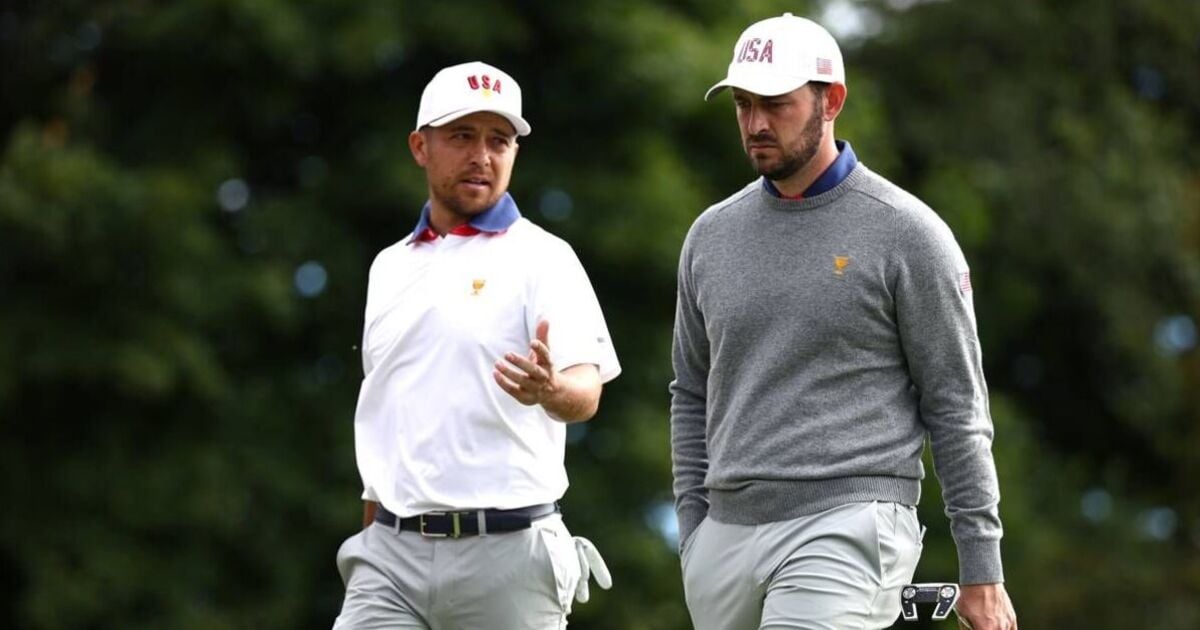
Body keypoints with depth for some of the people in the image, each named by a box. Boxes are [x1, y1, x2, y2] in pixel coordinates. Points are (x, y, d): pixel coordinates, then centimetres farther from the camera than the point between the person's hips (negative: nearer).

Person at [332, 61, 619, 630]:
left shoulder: (540, 258, -1)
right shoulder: (390, 267, 16)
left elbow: (585, 392, -15)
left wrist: (549, 390, -39)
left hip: (507, 552, -4)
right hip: (393, 550, 4)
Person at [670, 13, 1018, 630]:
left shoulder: (905, 233, -3)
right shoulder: (712, 235, 13)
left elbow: (957, 406, -2)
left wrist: (981, 568, -5)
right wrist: (693, 534, 13)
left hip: (847, 531, -6)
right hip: (729, 531, 6)